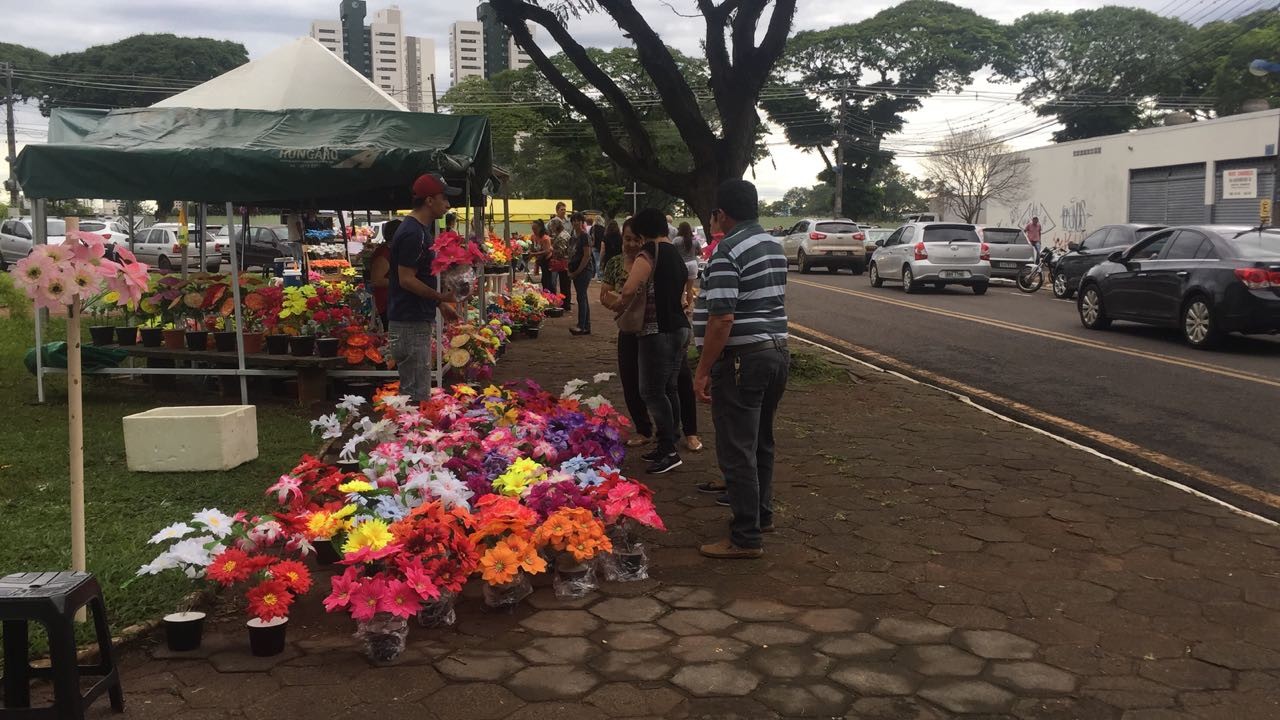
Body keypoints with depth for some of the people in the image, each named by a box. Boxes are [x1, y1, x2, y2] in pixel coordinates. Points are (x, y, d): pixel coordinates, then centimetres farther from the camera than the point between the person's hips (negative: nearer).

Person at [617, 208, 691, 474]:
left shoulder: (649, 255, -14)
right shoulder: (676, 254, 15)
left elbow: (629, 289, -26)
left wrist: (621, 304, -7)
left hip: (660, 330, -9)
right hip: (680, 327, 9)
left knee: (652, 391, -4)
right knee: (668, 388, 14)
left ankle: (669, 451, -5)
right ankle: (667, 445, 21)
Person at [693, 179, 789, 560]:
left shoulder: (728, 251, -16)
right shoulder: (774, 245, 12)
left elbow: (723, 318, -22)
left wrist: (703, 371, -17)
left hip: (742, 358, -9)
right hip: (778, 350, 9)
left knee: (737, 451, -1)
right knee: (762, 442, 21)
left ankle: (746, 538, 4)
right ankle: (761, 515, 34)